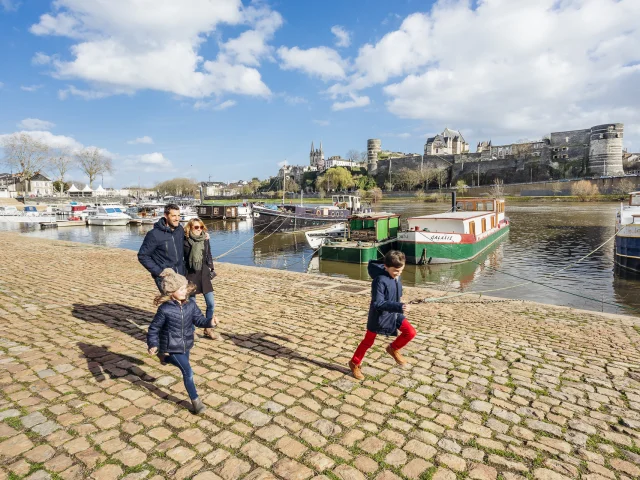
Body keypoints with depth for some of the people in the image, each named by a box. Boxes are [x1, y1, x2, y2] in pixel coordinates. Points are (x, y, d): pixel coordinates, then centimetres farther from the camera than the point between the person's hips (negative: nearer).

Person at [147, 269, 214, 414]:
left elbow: (198, 319, -4)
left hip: (186, 345, 6)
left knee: (184, 368, 29)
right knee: (188, 372, -8)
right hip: (172, 347, -6)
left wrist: (209, 322, -24)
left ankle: (165, 358, 58)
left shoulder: (190, 303, -9)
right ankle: (195, 400, 9)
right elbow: (154, 328, -11)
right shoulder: (165, 309, -22)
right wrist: (153, 345, -22)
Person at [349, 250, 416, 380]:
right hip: (379, 315, -6)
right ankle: (354, 363, 29)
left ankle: (393, 349, 22)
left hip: (394, 313, 7)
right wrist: (399, 306, -38)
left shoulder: (396, 277, -3)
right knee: (368, 341, 9)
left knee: (411, 332, -4)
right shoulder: (380, 280, -28)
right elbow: (378, 303, -31)